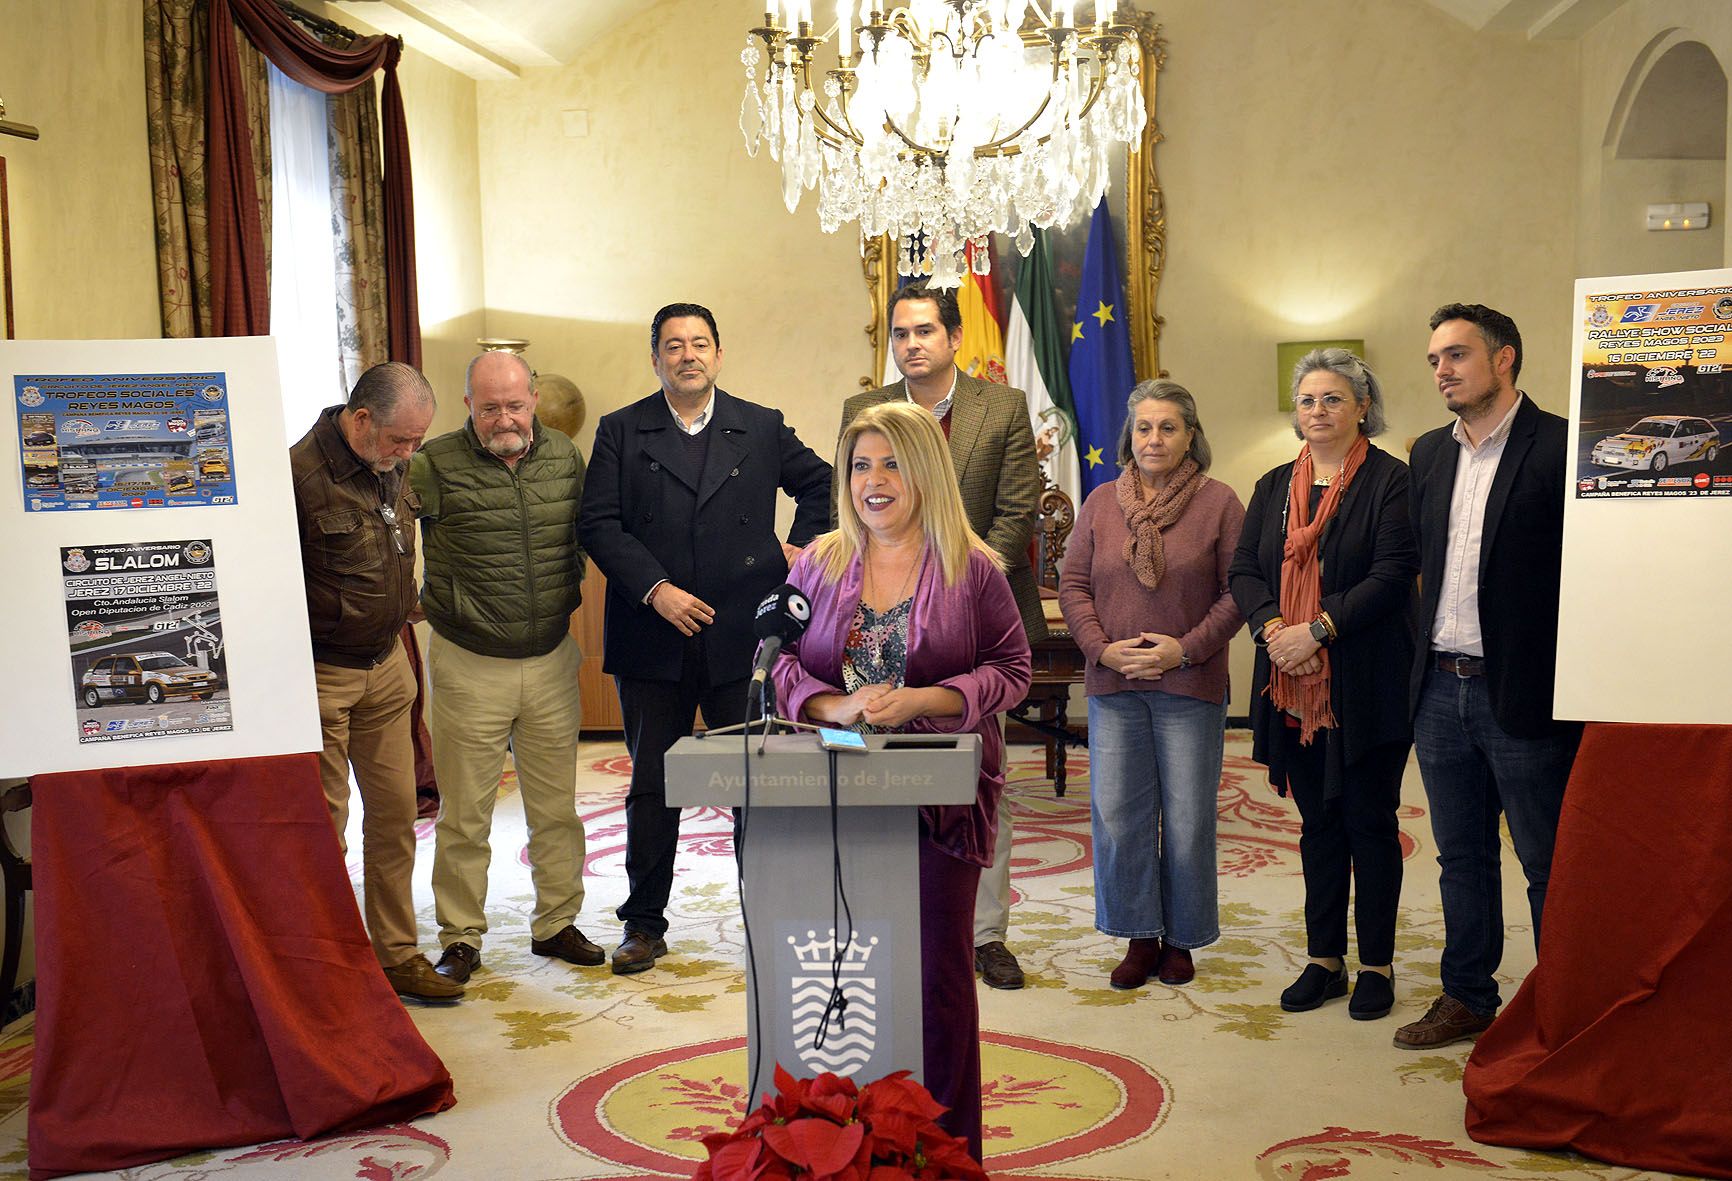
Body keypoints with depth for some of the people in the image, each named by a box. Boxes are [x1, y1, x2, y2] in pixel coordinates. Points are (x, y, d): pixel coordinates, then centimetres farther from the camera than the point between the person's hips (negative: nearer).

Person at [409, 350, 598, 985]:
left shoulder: (565, 457, 4)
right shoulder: (437, 464, -9)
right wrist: (443, 601, -14)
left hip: (552, 659, 4)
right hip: (469, 665, -3)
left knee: (556, 807, 11)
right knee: (464, 814, 4)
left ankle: (555, 924, 26)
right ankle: (461, 938, 18)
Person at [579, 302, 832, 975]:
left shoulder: (763, 428, 8)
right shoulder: (621, 432, 5)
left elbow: (821, 482, 22)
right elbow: (598, 524, -3)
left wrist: (802, 545, 9)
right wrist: (655, 589, -14)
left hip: (741, 637, 0)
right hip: (653, 639, 0)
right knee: (652, 787, 7)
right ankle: (644, 925, 19)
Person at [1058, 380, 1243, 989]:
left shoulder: (1219, 502, -1)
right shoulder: (1102, 502, 8)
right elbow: (1073, 584, 8)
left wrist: (1187, 648, -12)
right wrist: (1103, 648, -6)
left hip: (1190, 686, -2)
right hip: (1113, 685, 3)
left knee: (1187, 817, 4)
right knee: (1116, 814, 2)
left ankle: (1180, 939, 20)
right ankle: (1140, 937, 17)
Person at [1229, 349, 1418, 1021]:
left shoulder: (1390, 481, -4)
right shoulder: (1275, 487, 13)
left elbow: (1394, 573, -14)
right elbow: (1244, 571, 7)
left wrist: (1319, 629, -19)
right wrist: (1273, 627, -11)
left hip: (1365, 686, -5)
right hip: (1293, 686, 5)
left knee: (1370, 822, 4)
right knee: (1318, 823, 13)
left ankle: (1377, 966, 17)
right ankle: (1324, 959, 22)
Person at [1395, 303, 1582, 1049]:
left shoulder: (1560, 447, -9)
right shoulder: (1430, 453, 11)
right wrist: (1421, 665, 9)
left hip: (1523, 693, -6)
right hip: (1441, 688, 6)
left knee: (1548, 862, 5)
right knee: (1461, 856, 17)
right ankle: (1468, 996, 29)